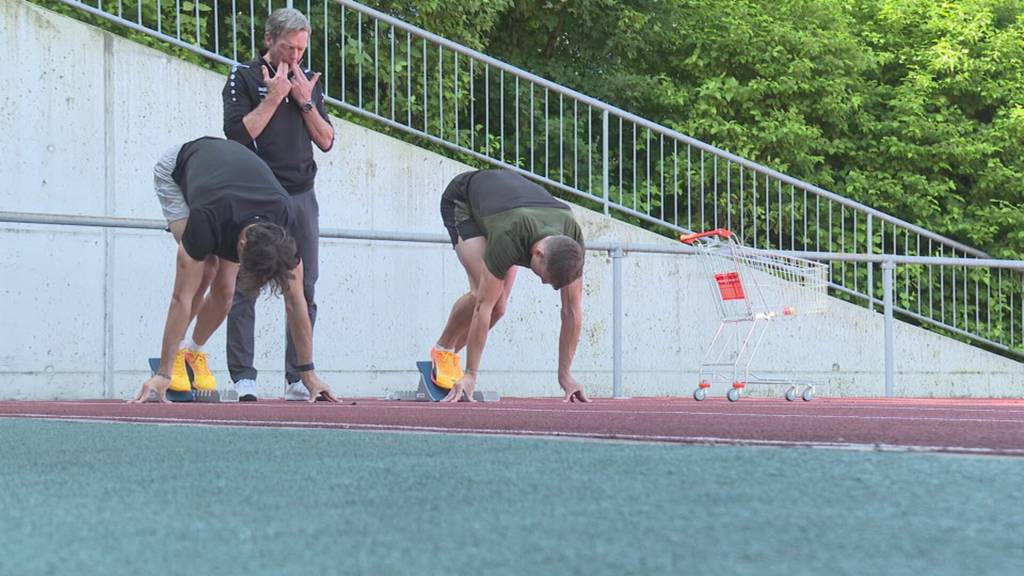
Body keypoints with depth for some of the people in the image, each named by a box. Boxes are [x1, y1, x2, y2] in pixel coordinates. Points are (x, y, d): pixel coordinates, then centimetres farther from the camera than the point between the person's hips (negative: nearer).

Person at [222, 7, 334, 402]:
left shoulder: (308, 82, 16)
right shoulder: (244, 77, 2)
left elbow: (326, 141, 11)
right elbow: (238, 133, -10)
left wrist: (305, 102, -1)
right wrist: (274, 97, -11)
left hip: (301, 197, 5)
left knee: (304, 290, 2)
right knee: (245, 288, -8)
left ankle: (297, 379, 6)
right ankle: (243, 378, -6)